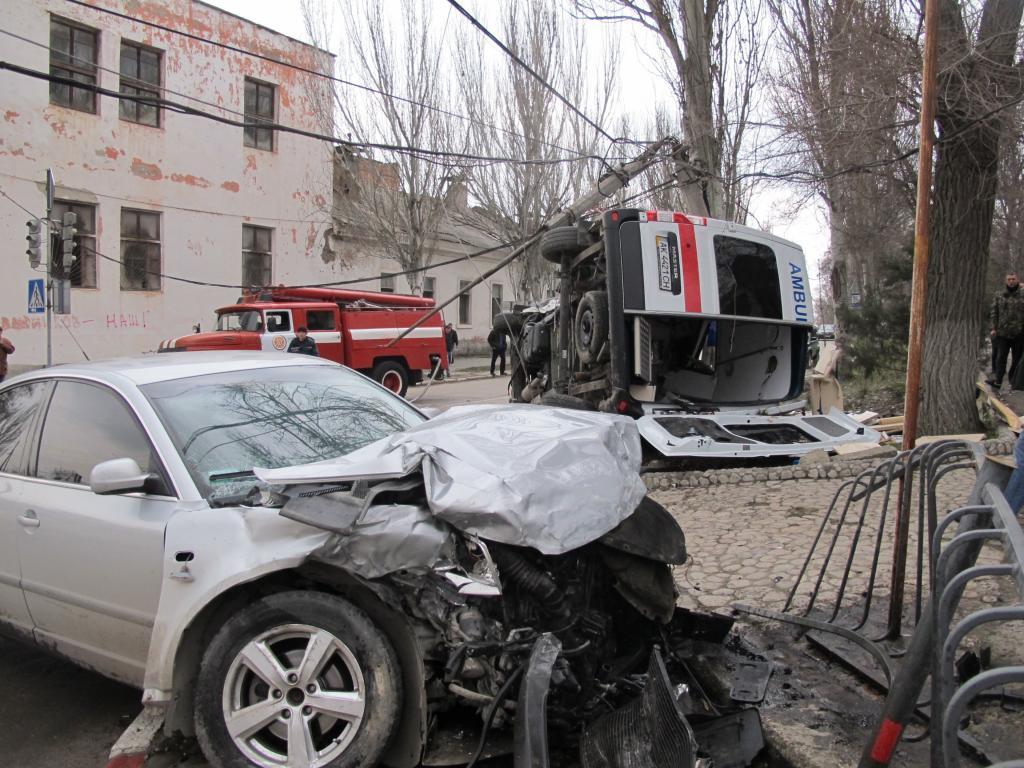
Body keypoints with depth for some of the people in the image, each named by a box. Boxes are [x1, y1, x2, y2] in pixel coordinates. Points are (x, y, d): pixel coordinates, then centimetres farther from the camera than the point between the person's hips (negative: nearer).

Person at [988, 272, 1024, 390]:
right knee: (1000, 358, -2)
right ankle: (997, 379, -4)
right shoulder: (999, 296, 7)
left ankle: (1014, 381, 17)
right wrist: (992, 328, -4)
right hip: (1002, 333, 0)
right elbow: (993, 313, 5)